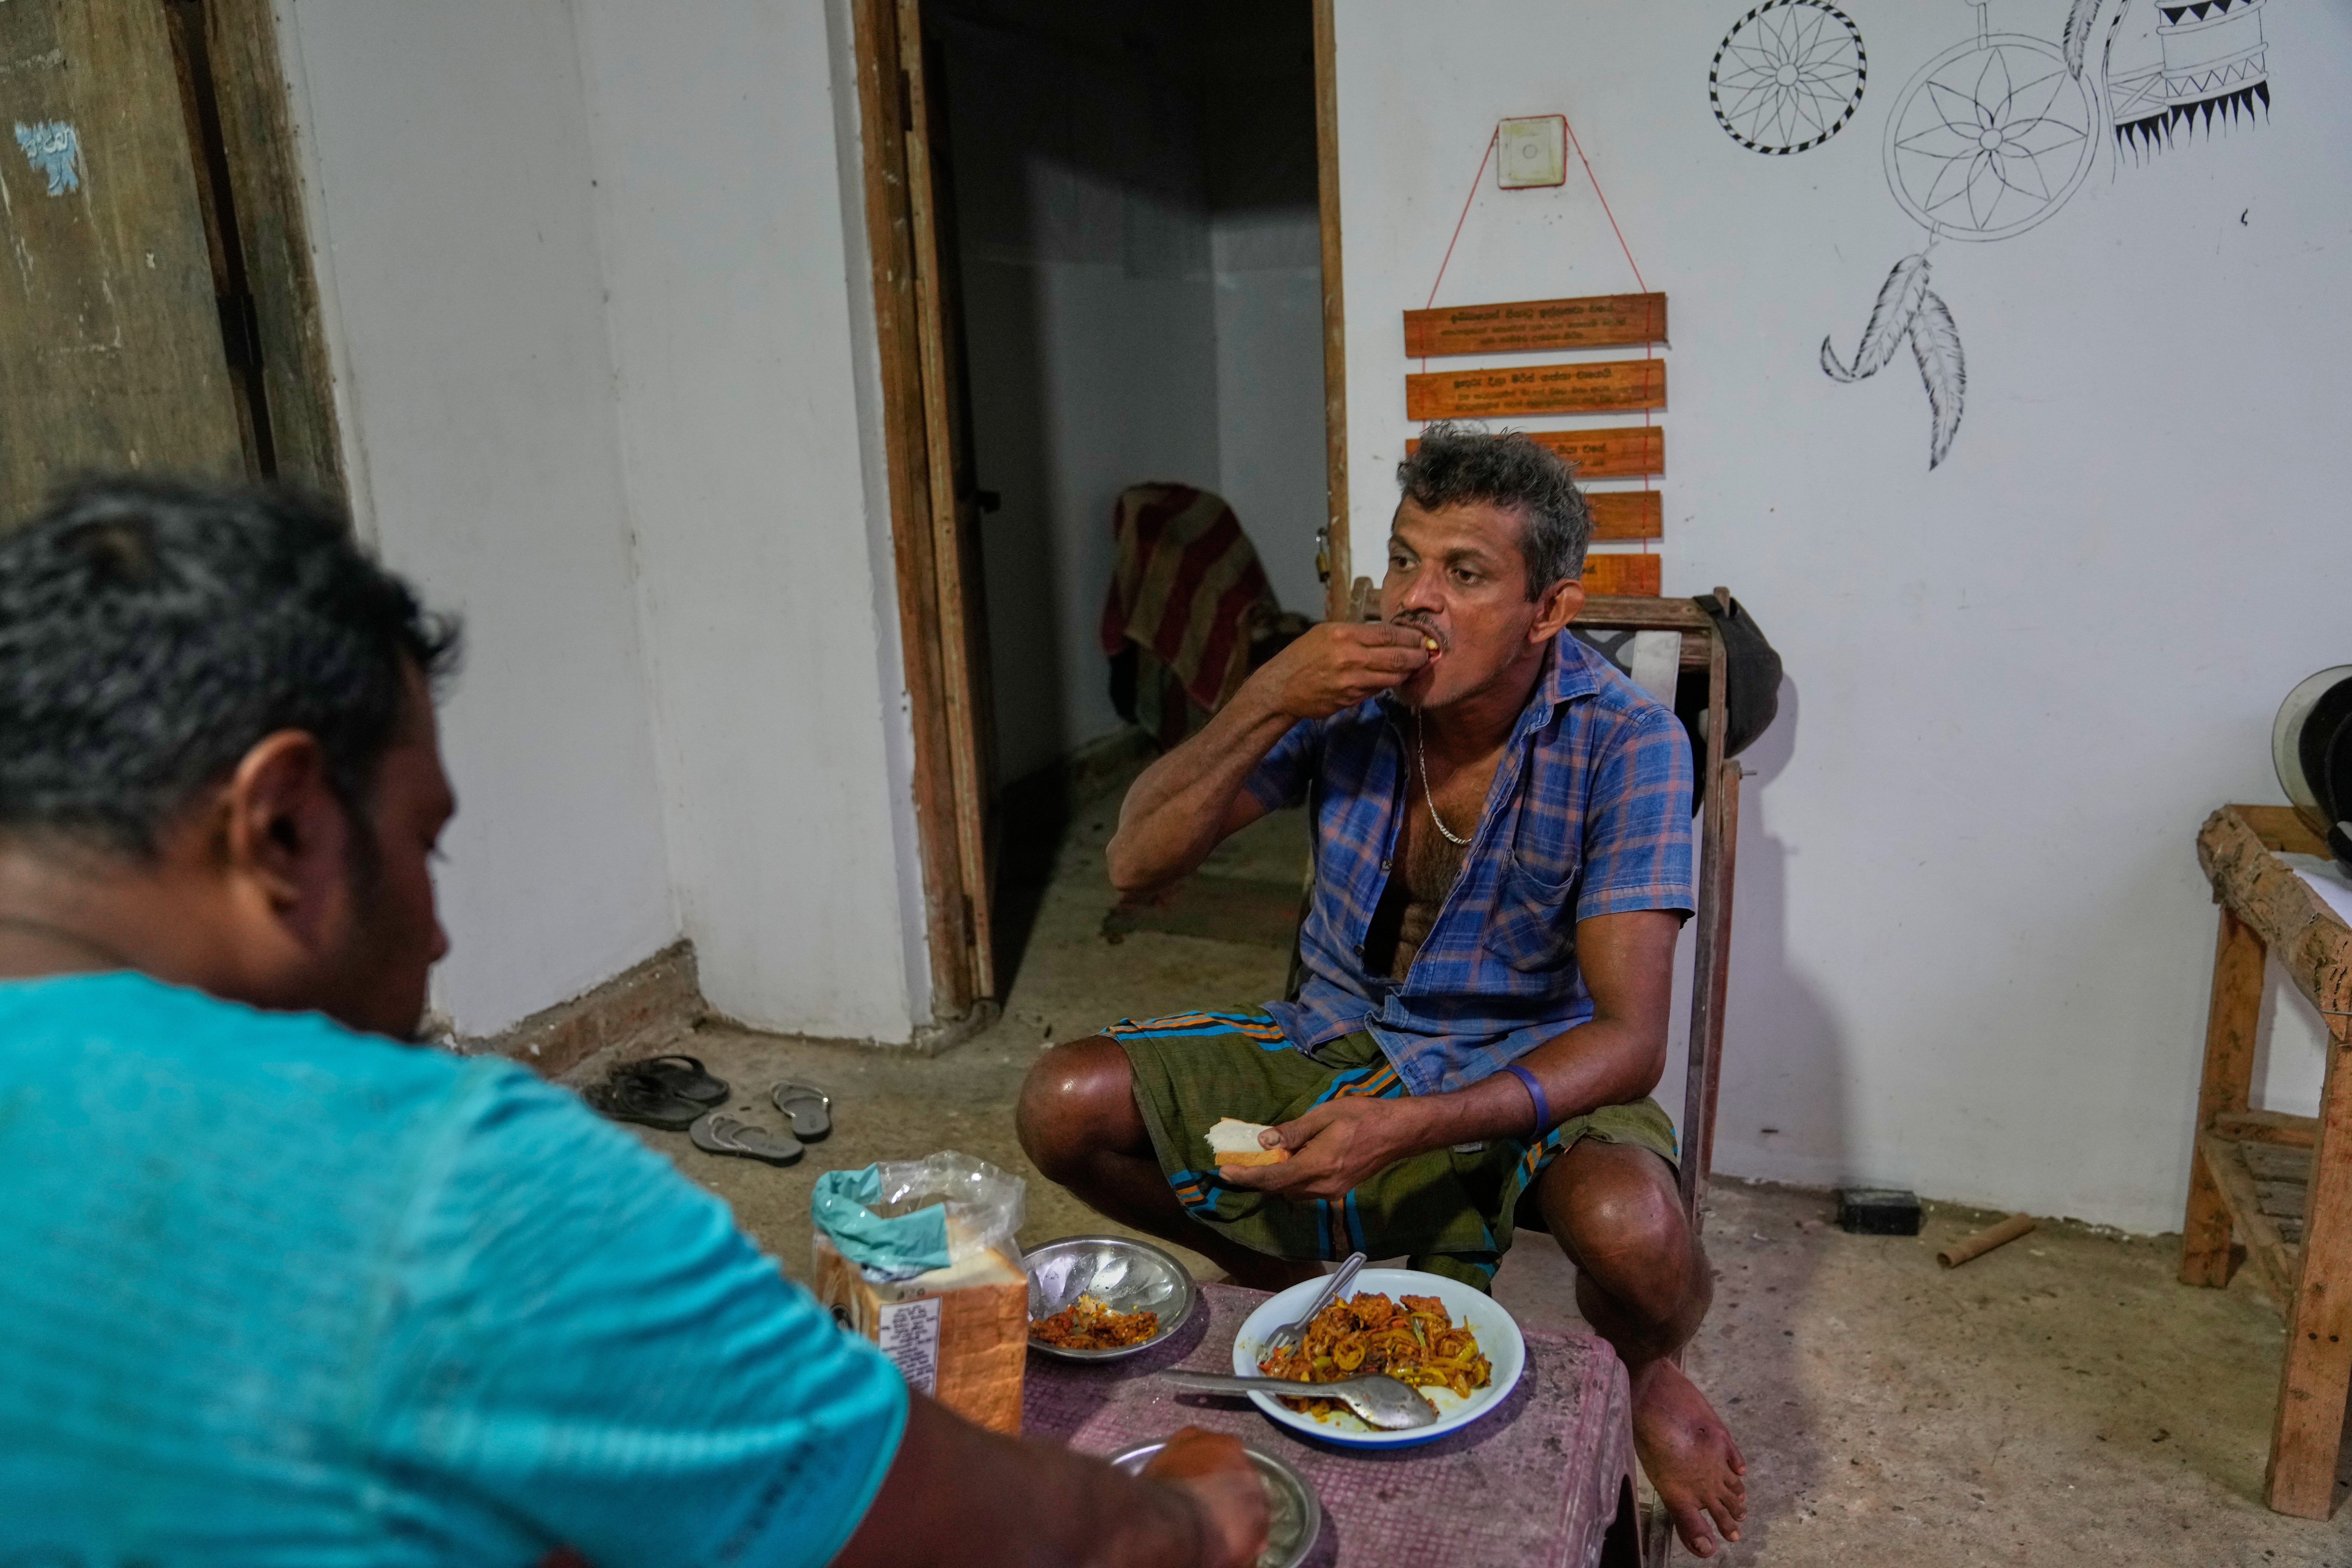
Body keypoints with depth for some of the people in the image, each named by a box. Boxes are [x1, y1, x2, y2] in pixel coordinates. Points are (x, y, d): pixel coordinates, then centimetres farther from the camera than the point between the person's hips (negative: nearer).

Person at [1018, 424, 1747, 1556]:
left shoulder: (1625, 742, -20)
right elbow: (1136, 865, -13)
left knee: (1632, 1229, -35)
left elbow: (1629, 1040, -24)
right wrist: (1267, 701, -27)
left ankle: (1642, 1373, 6)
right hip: (1334, 1042, 4)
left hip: (1525, 1071, -3)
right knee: (1066, 1105, -12)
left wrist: (1410, 1128, -39)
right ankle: (1283, 1274, 18)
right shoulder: (1344, 692, -11)